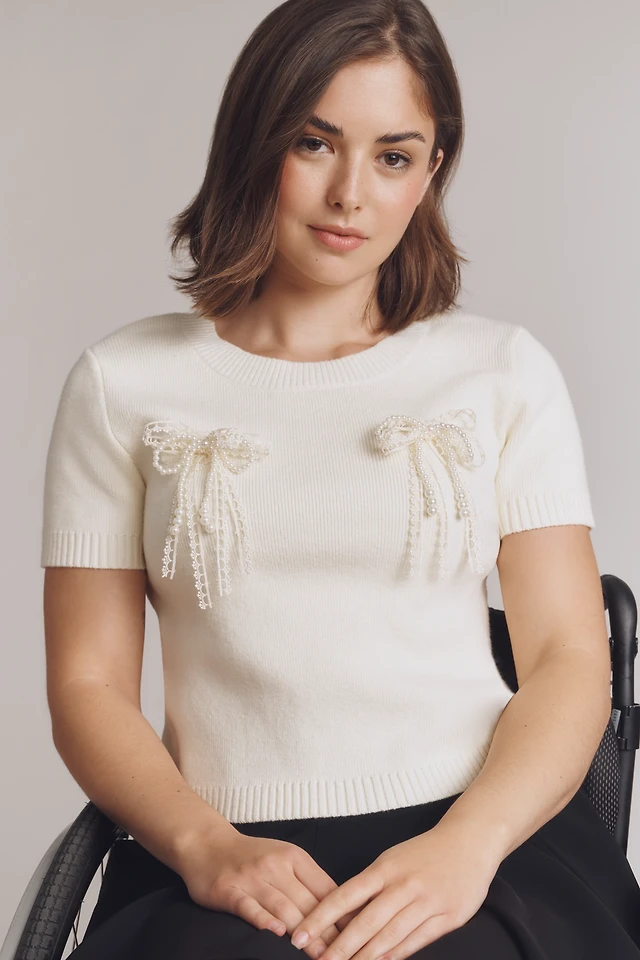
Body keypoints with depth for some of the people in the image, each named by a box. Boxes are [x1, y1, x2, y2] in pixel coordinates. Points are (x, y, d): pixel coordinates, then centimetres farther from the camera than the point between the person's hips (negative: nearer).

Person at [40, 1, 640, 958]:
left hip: (486, 839, 1)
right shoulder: (124, 383, 9)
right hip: (231, 865, 0)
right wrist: (204, 847, -13)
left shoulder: (504, 369, 11)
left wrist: (467, 845, -14)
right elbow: (88, 684, 6)